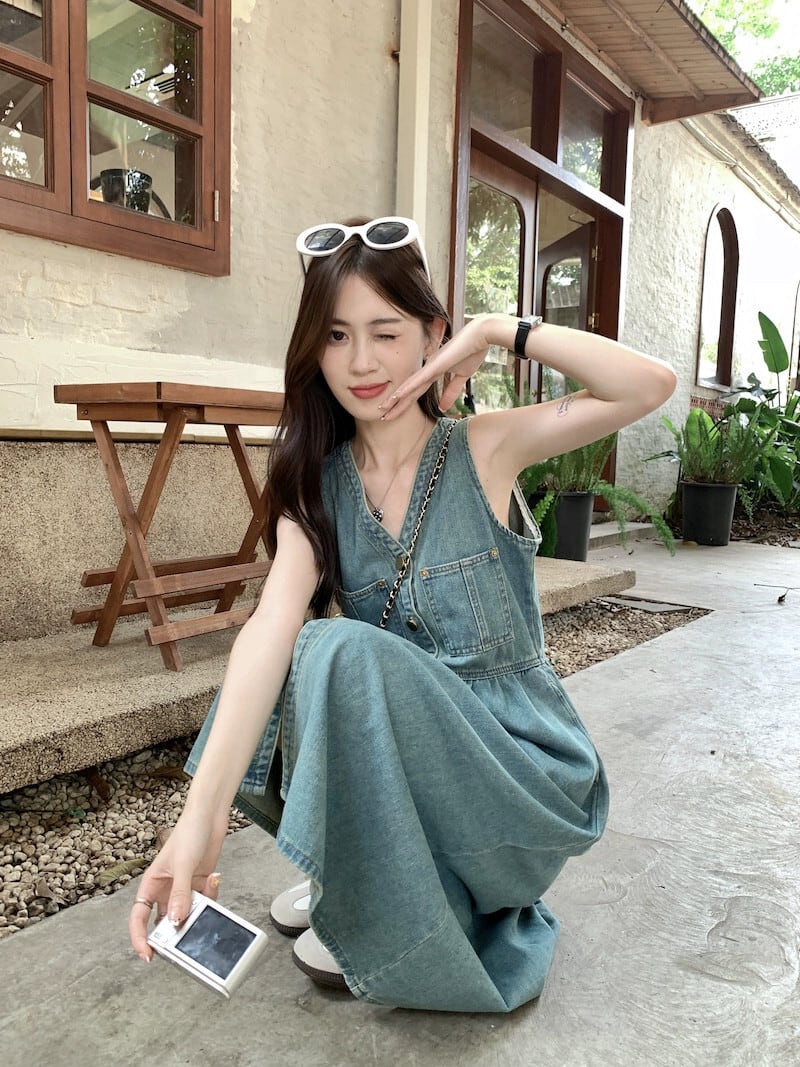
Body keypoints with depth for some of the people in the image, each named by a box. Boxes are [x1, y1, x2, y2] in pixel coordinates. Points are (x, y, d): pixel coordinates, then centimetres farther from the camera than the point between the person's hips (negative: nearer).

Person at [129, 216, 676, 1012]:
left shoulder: (484, 450, -11)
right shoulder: (314, 485, -4)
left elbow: (652, 385, -22)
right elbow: (274, 622, -22)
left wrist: (499, 332, -21)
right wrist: (201, 816, -35)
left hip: (520, 761, -4)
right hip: (408, 746, 5)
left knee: (344, 649, -27)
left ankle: (390, 915, -3)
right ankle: (352, 872, 10)